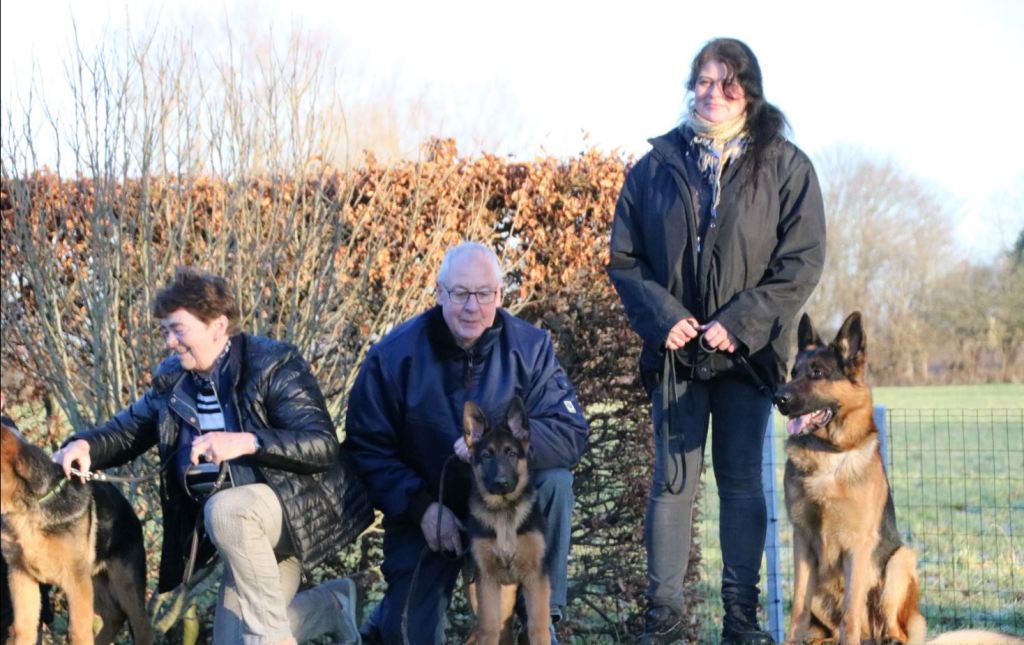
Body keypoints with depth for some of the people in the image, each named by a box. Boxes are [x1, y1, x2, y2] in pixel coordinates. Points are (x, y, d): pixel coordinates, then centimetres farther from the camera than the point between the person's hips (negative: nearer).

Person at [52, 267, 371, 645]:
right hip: (249, 533, 8)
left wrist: (247, 442, -36)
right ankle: (332, 605, 25)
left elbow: (323, 445, -23)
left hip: (300, 504, -8)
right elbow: (128, 429, 13)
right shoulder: (172, 381, 4)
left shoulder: (273, 366, -15)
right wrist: (83, 446, -10)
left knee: (225, 510, -36)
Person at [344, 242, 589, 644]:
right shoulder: (394, 355, -13)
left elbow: (572, 432, -18)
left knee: (554, 479, -30)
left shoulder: (530, 347, -10)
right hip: (427, 509, -1)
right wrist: (422, 507, -22)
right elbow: (367, 448, -10)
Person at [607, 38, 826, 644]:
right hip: (677, 347, 1)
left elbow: (803, 262, -4)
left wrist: (740, 323, -13)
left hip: (748, 351, -1)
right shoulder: (658, 165, 5)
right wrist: (662, 316, -10)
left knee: (742, 481, 5)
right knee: (674, 480, 2)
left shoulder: (785, 167, 1)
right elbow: (624, 257, 6)